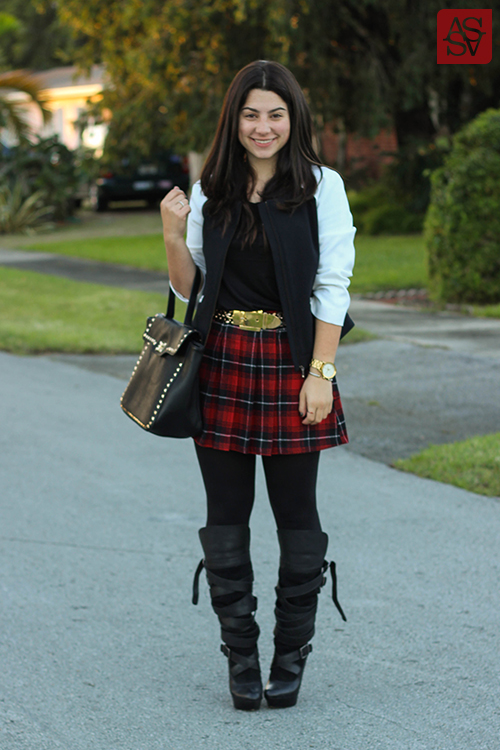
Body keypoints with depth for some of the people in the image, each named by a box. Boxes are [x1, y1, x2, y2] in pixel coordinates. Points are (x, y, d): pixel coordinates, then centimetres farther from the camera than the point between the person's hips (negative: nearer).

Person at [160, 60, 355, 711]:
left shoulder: (322, 187, -1)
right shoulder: (210, 193, 8)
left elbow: (333, 287, -5)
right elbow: (189, 290, 11)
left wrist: (321, 374, -12)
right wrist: (173, 235, -6)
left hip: (292, 362, -3)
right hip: (222, 364, 3)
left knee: (296, 512, 3)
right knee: (226, 513, 4)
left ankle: (291, 657, 15)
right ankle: (240, 655, 14)